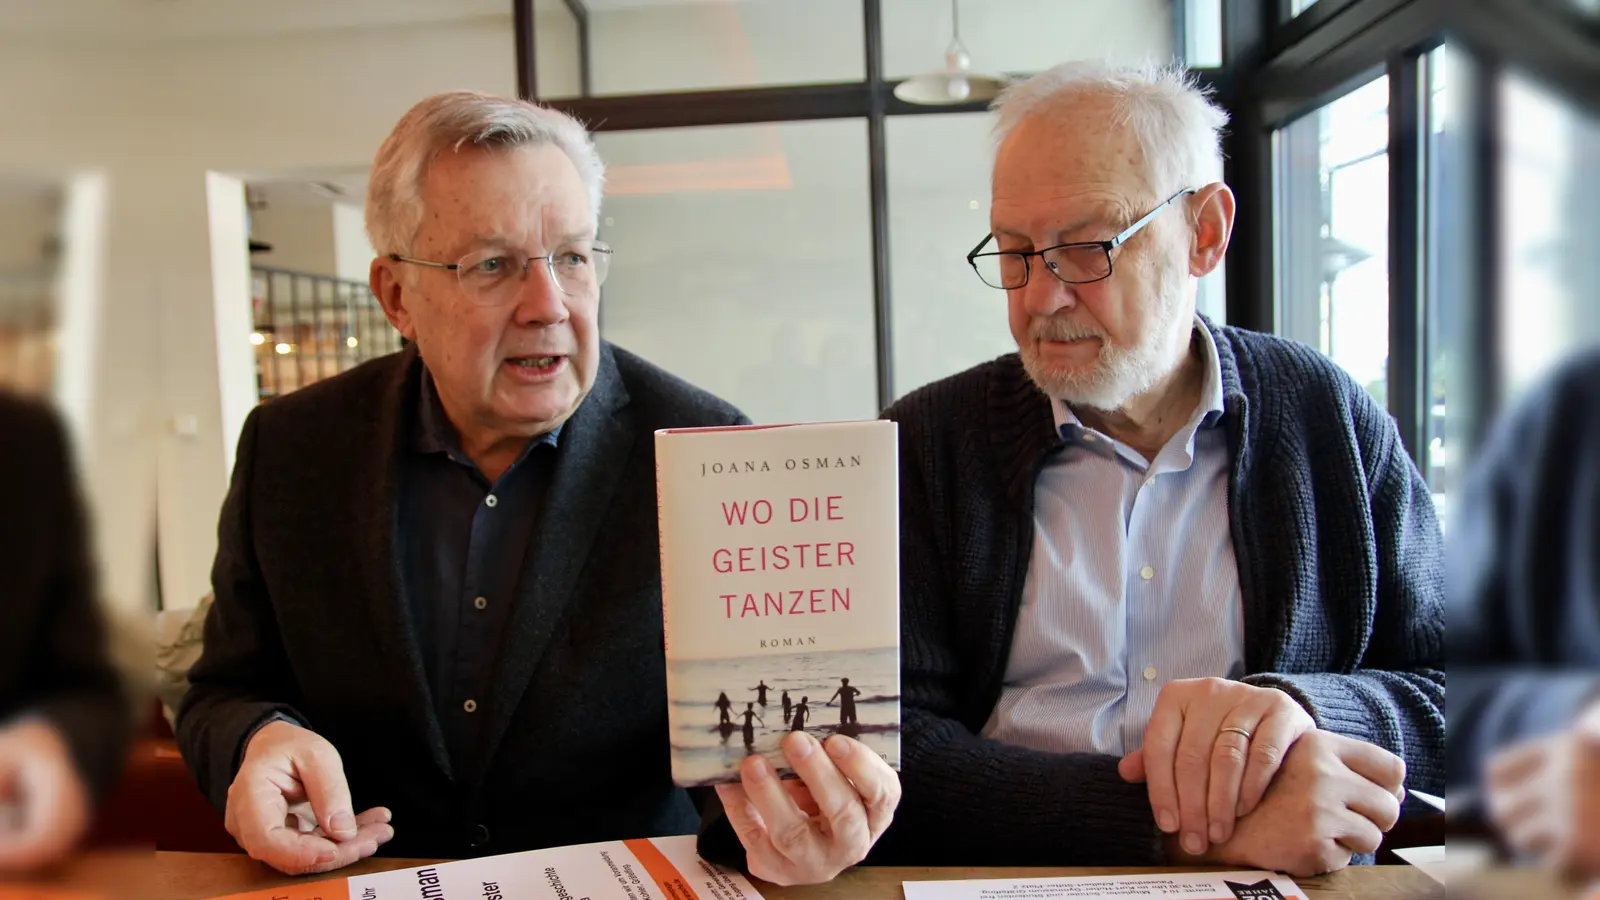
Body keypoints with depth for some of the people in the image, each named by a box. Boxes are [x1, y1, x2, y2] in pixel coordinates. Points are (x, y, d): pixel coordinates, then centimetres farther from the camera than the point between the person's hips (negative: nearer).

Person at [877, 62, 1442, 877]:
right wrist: (1169, 824, -20)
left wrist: (1296, 706, -17)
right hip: (1009, 877, 0)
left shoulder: (1329, 419, 4)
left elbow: (1459, 687, 4)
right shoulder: (928, 440, -1)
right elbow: (888, 743, -9)